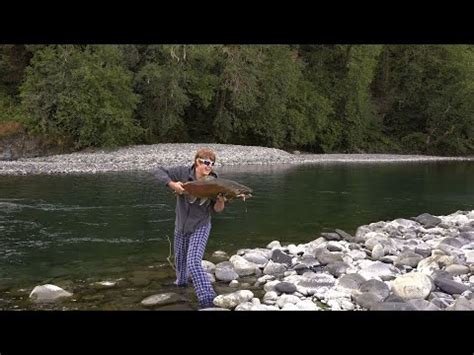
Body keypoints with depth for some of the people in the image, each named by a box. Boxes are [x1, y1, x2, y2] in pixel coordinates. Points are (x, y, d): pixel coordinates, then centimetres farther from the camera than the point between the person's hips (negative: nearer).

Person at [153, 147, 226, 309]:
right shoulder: (183, 173, -17)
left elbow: (217, 209, -10)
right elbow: (158, 171, -16)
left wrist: (221, 201, -33)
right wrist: (172, 184, -31)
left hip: (200, 227, -3)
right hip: (181, 226, 4)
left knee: (193, 263, -20)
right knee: (180, 258, 25)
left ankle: (207, 300, -17)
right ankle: (181, 281, 56)